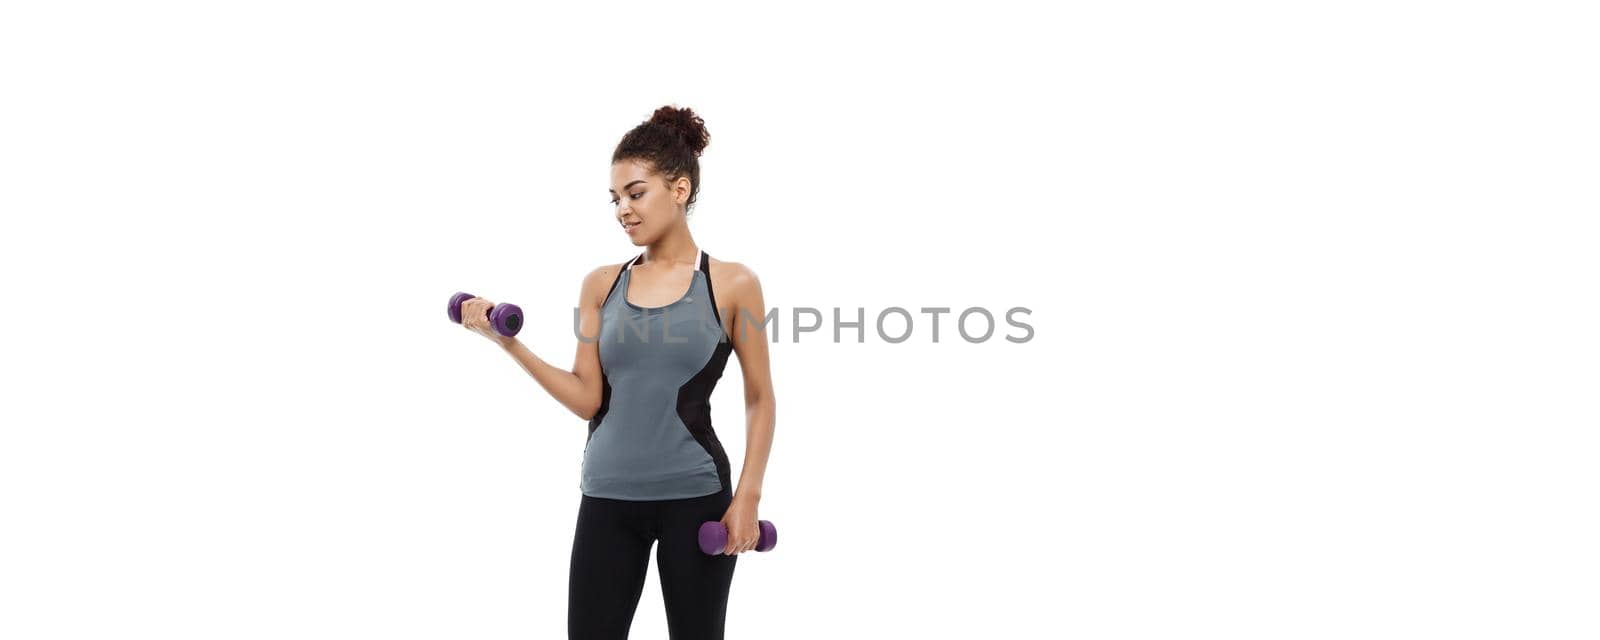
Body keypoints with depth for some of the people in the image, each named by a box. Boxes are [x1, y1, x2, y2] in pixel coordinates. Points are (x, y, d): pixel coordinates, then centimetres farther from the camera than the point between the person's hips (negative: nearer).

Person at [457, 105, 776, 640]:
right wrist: (509, 343, -7)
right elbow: (587, 398, 2)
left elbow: (760, 400, 1)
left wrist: (747, 496, -7)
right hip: (607, 497, 3)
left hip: (695, 497, -2)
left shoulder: (732, 285, -3)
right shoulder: (601, 285, 5)